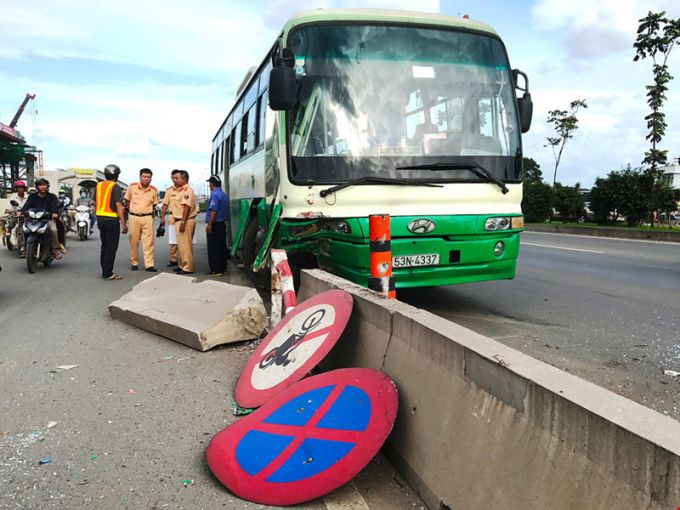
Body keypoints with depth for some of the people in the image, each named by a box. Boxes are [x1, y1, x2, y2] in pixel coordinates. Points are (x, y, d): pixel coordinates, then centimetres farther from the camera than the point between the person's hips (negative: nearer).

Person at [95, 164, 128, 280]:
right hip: (112, 220, -7)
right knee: (111, 247, -2)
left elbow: (95, 204, 14)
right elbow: (118, 206, -16)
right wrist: (123, 224, -15)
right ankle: (108, 274, -1)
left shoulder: (98, 186, 10)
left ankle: (105, 271, 20)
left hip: (100, 219, 7)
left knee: (104, 246, 15)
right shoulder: (115, 187, -11)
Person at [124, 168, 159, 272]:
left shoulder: (154, 190, 0)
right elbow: (127, 200, 10)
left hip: (147, 218, 0)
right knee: (133, 242, 7)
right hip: (134, 217, 0)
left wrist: (147, 211, 10)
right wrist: (131, 210, 15)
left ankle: (149, 264, -1)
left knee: (148, 242, -2)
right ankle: (134, 263, 19)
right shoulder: (132, 187, -3)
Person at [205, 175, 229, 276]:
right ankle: (222, 268, 17)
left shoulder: (215, 194, -15)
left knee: (213, 248, -5)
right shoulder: (223, 194, 14)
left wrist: (209, 224, -20)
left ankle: (215, 270, -3)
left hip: (215, 225, -9)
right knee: (222, 247, 12)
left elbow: (213, 211, -21)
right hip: (222, 224, 9)